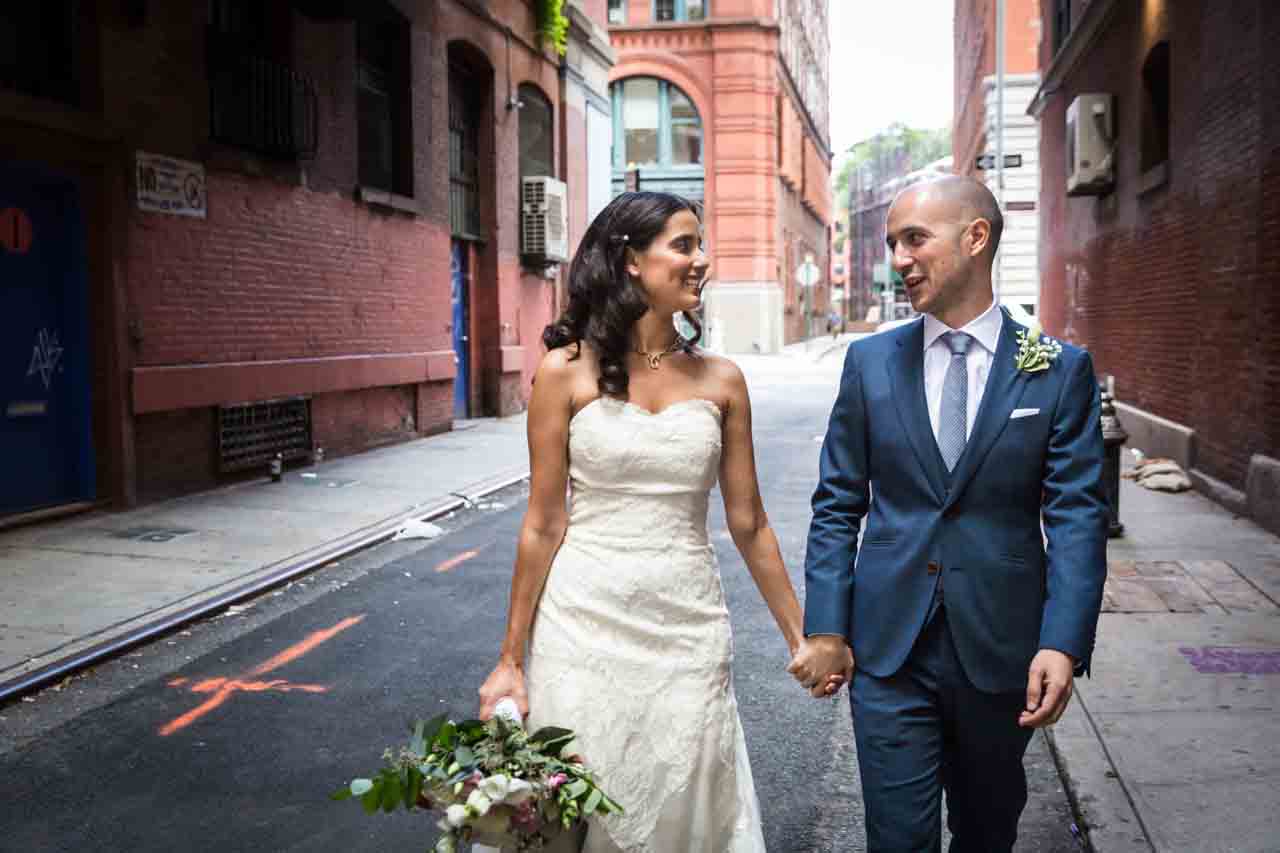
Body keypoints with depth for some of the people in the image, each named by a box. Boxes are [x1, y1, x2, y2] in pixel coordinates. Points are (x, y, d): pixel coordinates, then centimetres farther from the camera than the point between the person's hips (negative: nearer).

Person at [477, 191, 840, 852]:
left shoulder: (720, 380, 3)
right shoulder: (568, 371, -4)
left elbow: (748, 523, 8)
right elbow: (544, 523, -3)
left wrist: (801, 637, 11)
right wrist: (511, 659, -1)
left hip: (688, 633, 2)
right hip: (584, 626, -2)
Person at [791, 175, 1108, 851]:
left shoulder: (1060, 370, -2)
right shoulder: (870, 361, 2)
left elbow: (1076, 516, -5)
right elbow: (837, 505, 3)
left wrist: (1064, 643, -16)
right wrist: (826, 629, -3)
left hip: (1002, 648, 0)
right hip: (887, 647, 0)